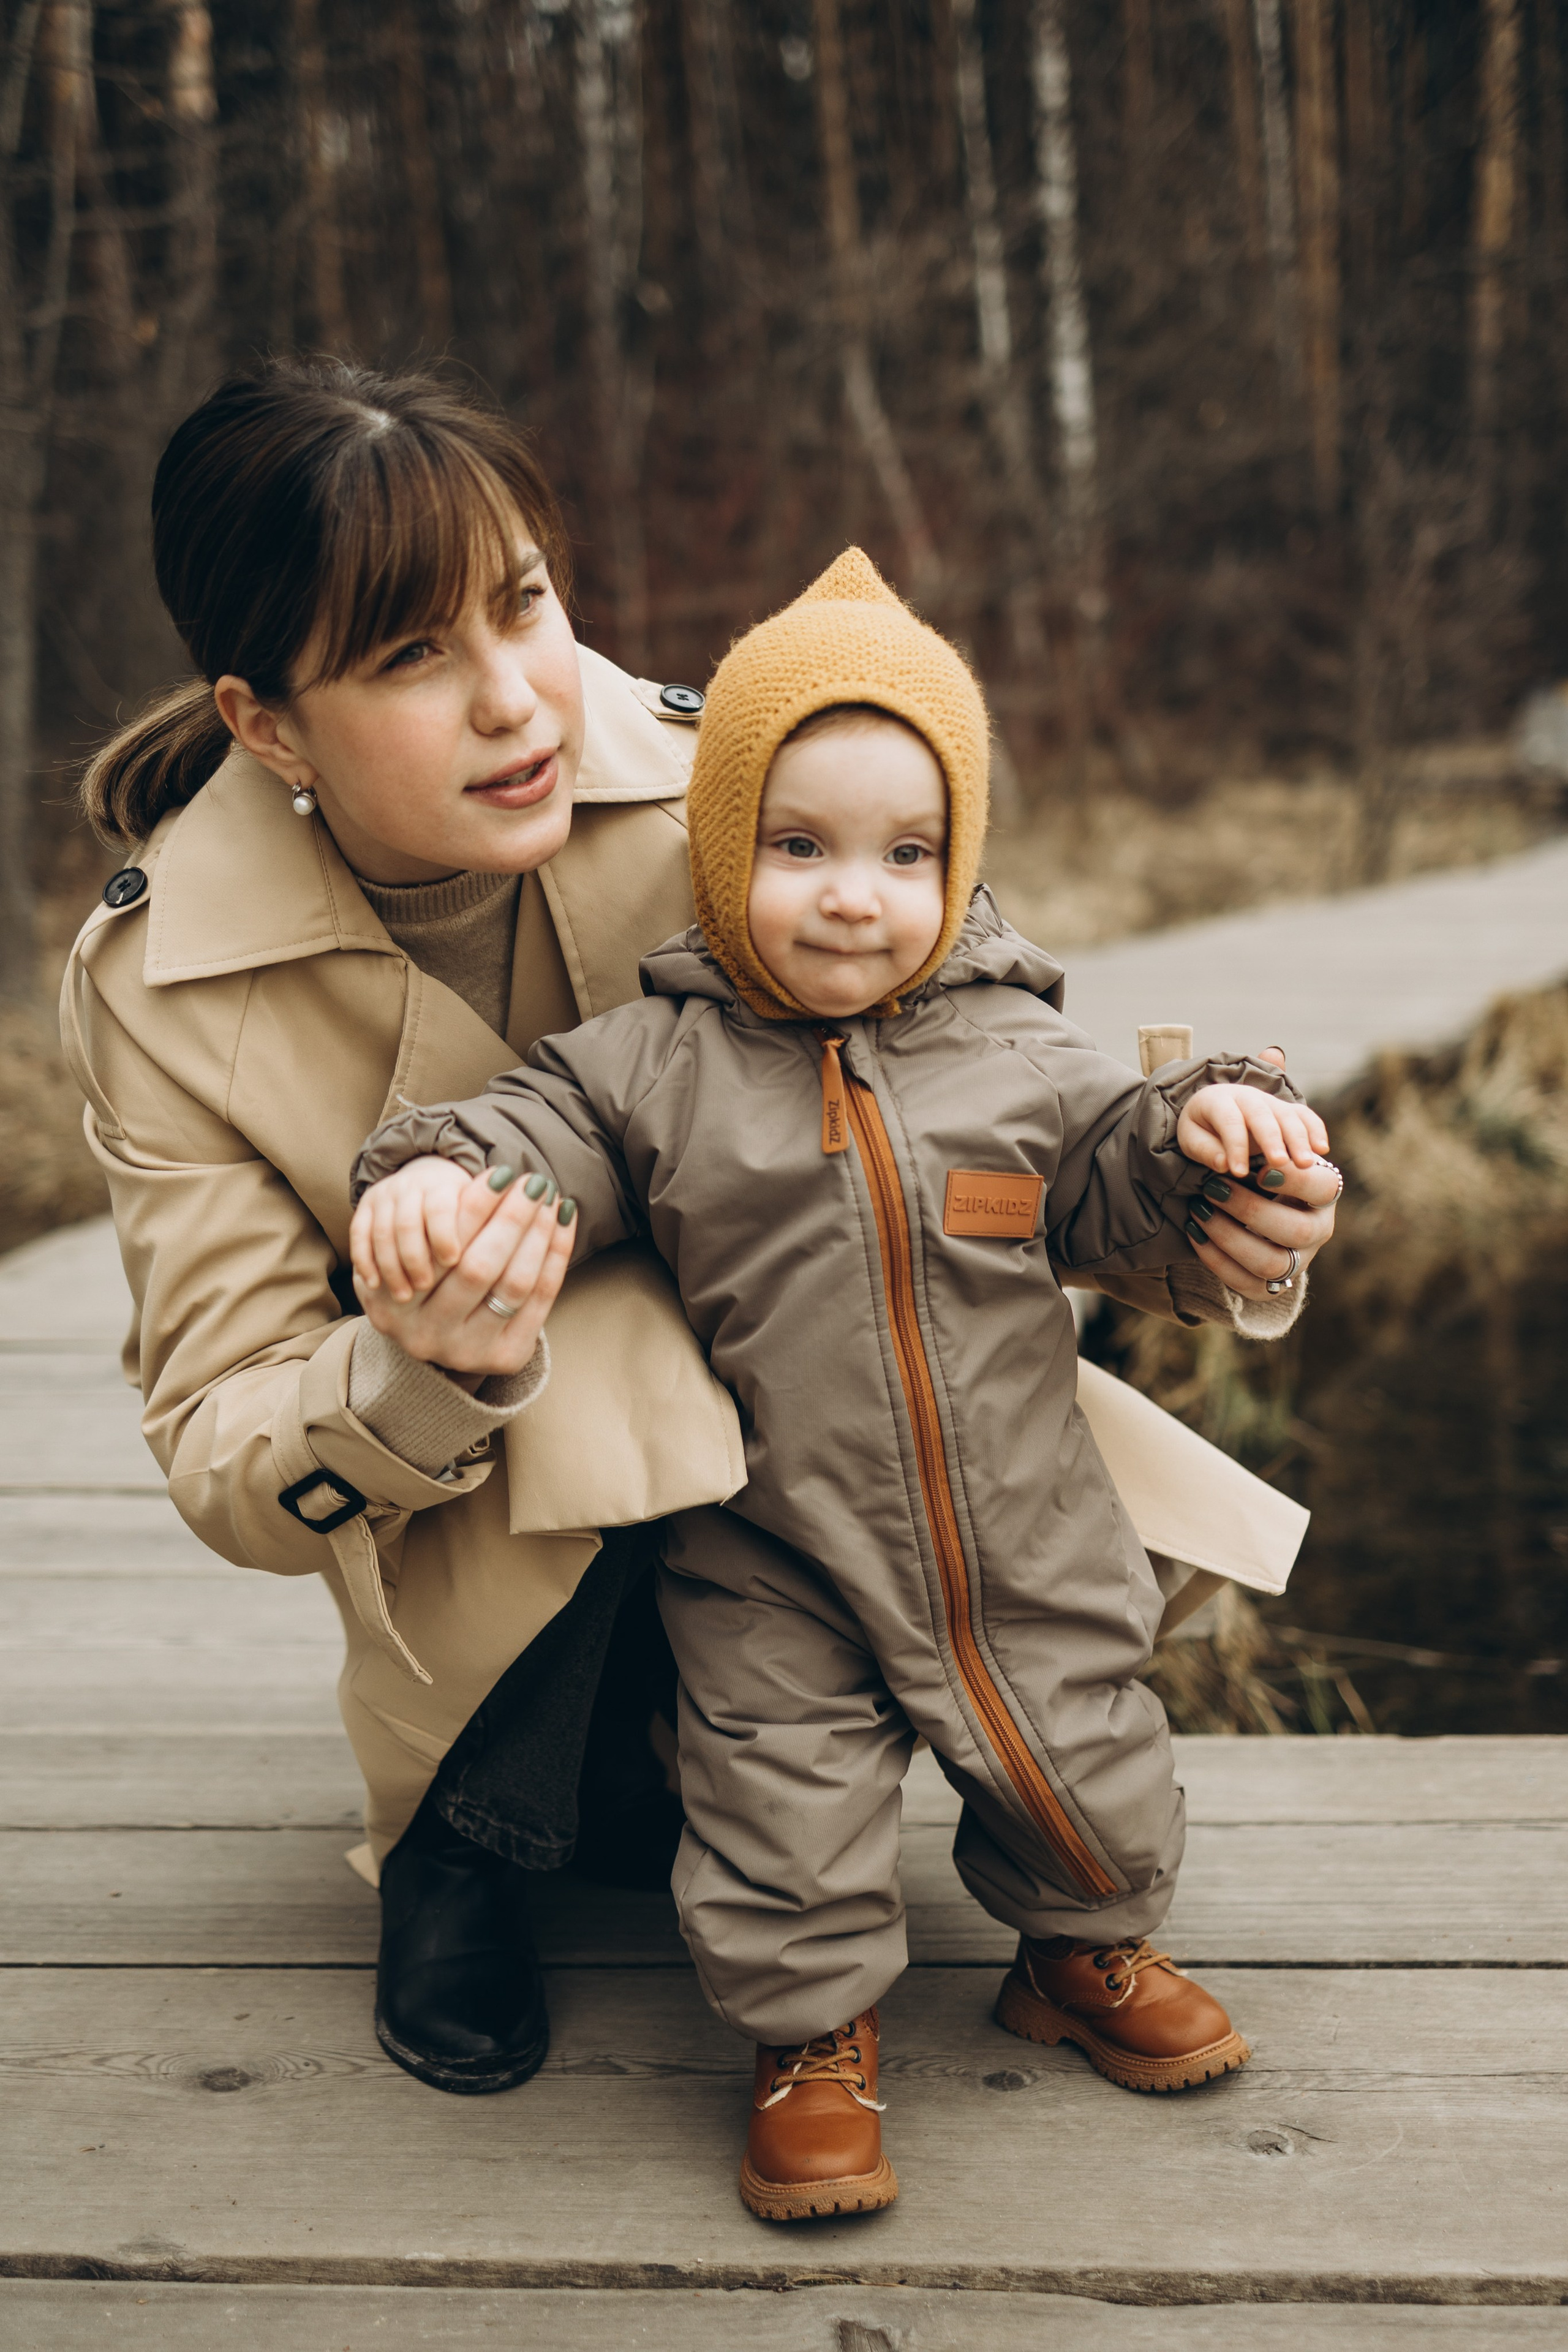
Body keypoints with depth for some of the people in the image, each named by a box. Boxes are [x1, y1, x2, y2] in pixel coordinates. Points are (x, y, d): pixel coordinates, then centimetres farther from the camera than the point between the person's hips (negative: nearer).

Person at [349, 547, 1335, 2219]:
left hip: (1021, 1539, 2)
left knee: (1087, 1772, 16)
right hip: (776, 1557, -2)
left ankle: (1087, 1952, 46)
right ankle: (812, 2035, 29)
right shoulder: (658, 1063, -6)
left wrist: (1203, 1127, -13)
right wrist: (438, 1169, -30)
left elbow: (1115, 1205, 6)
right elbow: (540, 1130, -9)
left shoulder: (1017, 1052, -1)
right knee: (785, 1806, 3)